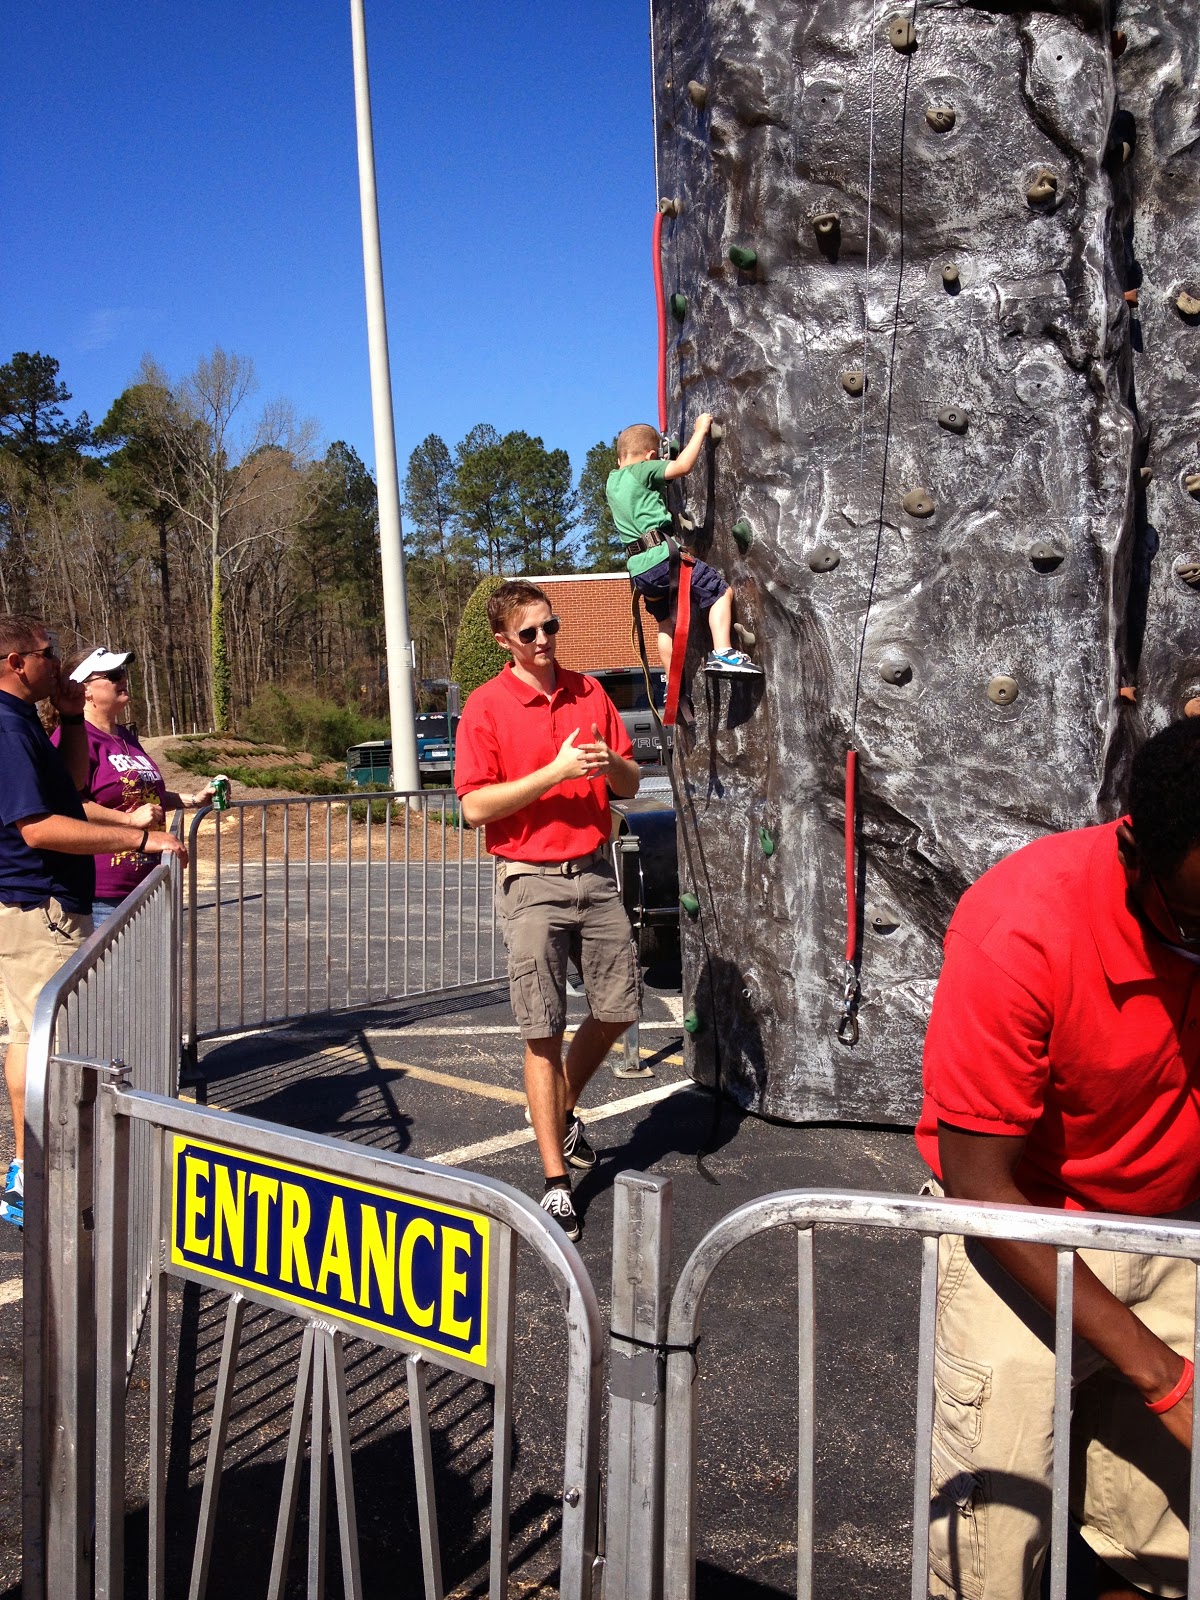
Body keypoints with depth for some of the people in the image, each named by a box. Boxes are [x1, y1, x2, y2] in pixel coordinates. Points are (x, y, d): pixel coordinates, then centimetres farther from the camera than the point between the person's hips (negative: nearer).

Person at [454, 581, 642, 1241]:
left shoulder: (589, 692, 8)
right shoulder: (486, 706, -5)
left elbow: (630, 786, 12)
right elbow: (476, 806, -12)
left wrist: (611, 764, -11)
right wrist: (555, 772, -18)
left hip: (595, 873, 5)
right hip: (532, 883, -5)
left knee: (618, 1008, 11)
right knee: (544, 1033, -2)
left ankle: (563, 1112, 37)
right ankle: (556, 1182, 7)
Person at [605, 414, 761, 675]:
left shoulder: (611, 482, 19)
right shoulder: (643, 470, -2)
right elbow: (683, 466, -12)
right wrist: (700, 430, -2)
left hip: (638, 570, 8)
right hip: (663, 556, -8)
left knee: (666, 623, 22)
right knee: (721, 593, 0)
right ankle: (722, 654, -15)